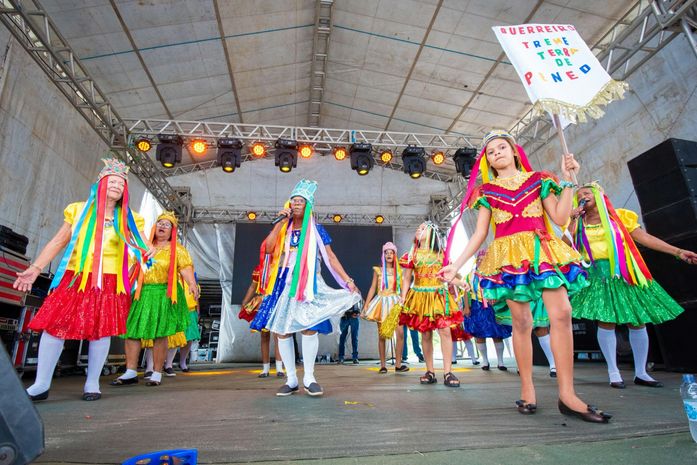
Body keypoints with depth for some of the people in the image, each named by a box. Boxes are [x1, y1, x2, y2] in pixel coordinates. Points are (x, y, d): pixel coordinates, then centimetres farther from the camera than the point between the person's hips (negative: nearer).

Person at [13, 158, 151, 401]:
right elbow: (58, 242, 10)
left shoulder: (128, 219, 9)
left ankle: (92, 383, 11)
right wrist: (35, 268, 3)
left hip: (109, 282, -1)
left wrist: (146, 251, -17)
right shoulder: (79, 210, 11)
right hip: (74, 279, 1)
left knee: (100, 330, -1)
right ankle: (41, 384, 10)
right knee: (54, 325, -3)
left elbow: (142, 245, 7)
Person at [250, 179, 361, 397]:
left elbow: (330, 258, 2)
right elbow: (268, 248, -7)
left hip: (307, 285, -2)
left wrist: (348, 281, -4)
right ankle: (291, 380, 15)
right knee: (282, 330, 2)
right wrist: (280, 222, -7)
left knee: (309, 328, -13)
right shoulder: (282, 228, 11)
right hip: (283, 284, 3)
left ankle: (309, 378, 5)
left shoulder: (316, 230, 6)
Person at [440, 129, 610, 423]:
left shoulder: (538, 180, 15)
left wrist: (568, 181, 2)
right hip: (508, 256, 0)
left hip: (541, 250, 1)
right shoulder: (487, 191, 13)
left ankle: (567, 394, -6)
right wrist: (456, 265, 1)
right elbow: (479, 234, 9)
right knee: (521, 322, -2)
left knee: (562, 314, -13)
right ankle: (527, 390, 8)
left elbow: (560, 218, 6)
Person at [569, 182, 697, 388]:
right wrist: (572, 221, -7)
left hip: (625, 275, 2)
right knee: (606, 322, -8)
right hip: (598, 277, -1)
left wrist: (677, 252, 2)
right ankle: (613, 372, 2)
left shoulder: (618, 216, 9)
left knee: (637, 322, 4)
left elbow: (644, 237, 7)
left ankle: (641, 373, 18)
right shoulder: (578, 224, 9)